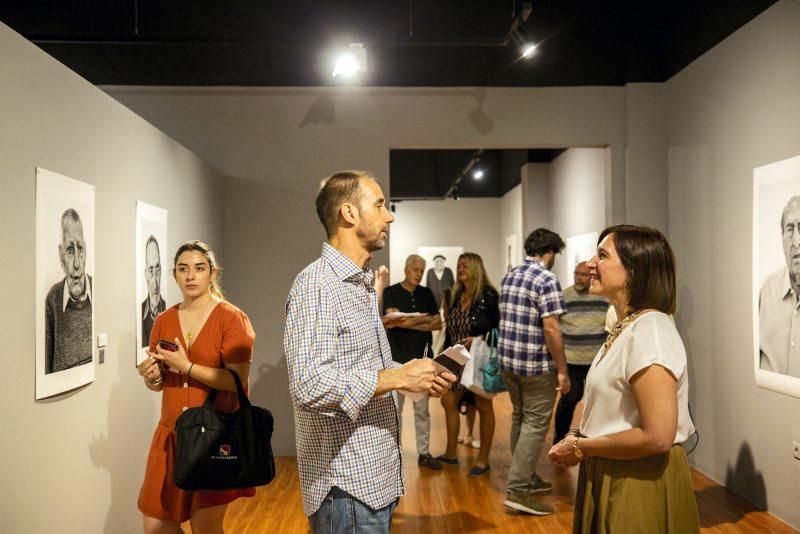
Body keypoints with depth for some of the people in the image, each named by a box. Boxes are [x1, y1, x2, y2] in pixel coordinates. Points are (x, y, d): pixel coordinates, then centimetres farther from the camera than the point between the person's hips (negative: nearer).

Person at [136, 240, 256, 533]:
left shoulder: (232, 318, -8)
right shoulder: (163, 321, 8)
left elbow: (238, 381, -16)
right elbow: (159, 384, 16)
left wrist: (186, 366, -19)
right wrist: (152, 377, -6)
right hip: (172, 434, 5)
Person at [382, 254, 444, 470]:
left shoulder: (426, 294, 10)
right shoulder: (391, 292, -1)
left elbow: (438, 324, 2)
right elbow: (392, 320, -14)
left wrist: (407, 322, -10)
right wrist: (424, 318, -11)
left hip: (422, 358, 3)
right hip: (398, 359, -3)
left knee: (422, 409, 8)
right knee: (395, 409, 3)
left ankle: (424, 453, 15)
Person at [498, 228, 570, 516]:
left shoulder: (509, 276, 10)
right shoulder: (547, 280, -15)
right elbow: (551, 328, -20)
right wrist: (562, 370, -14)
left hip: (507, 360, 8)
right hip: (536, 364, -8)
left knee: (520, 418, 18)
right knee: (535, 425, -2)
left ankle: (526, 477, 30)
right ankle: (518, 491, -2)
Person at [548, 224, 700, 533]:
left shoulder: (649, 330, -21)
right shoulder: (625, 327, 10)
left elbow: (657, 437, -26)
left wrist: (581, 449, -16)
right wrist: (578, 441, 3)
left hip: (641, 484, -9)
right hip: (610, 476, 9)